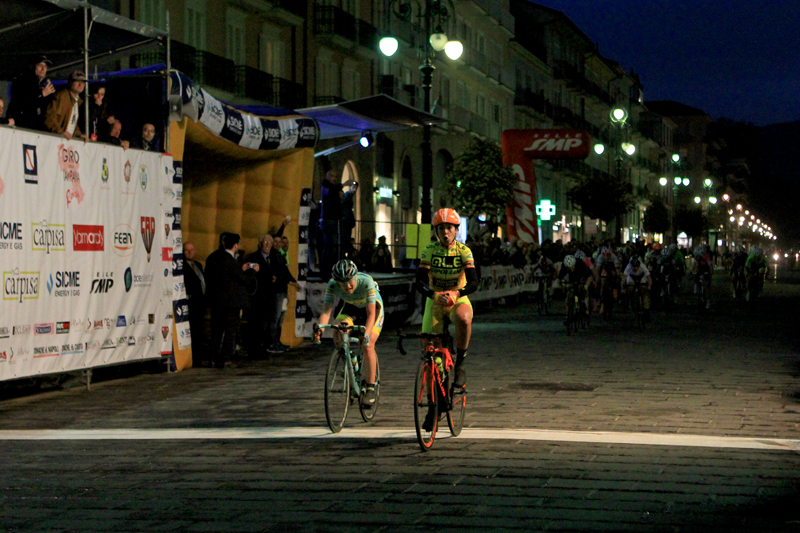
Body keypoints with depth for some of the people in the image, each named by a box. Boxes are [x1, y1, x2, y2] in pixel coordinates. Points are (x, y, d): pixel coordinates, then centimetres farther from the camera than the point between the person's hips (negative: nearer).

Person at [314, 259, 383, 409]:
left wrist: (366, 333, -54)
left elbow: (370, 314, -37)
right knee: (337, 333, -27)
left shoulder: (366, 282, -37)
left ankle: (370, 388, -8)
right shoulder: (333, 285, -28)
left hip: (373, 307, -3)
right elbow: (326, 310, -31)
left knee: (368, 346, -21)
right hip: (351, 308, 3)